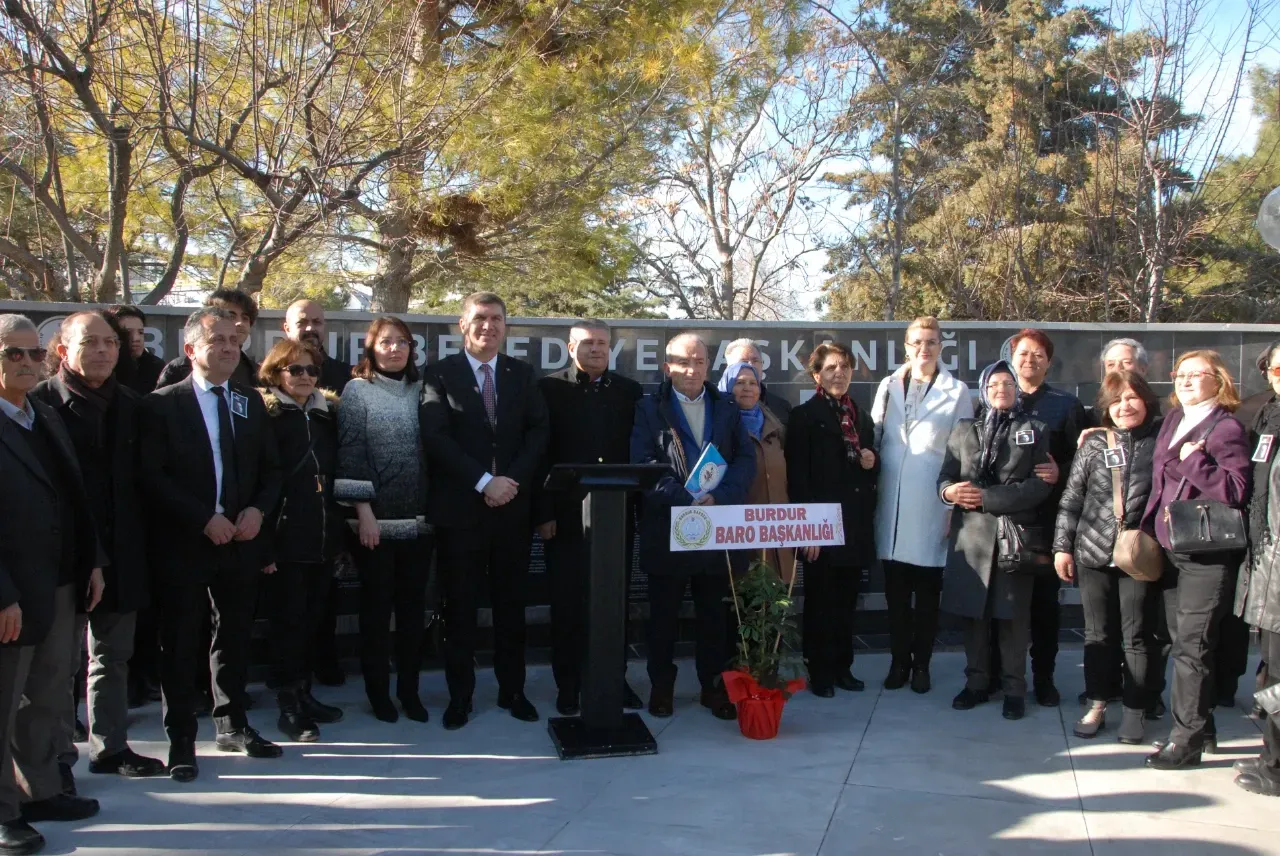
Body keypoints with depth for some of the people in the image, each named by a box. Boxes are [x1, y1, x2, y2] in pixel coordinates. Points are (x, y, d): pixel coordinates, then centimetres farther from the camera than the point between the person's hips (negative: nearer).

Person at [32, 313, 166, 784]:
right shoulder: (40, 403, -8)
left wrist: (139, 546, 2)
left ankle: (110, 745, 26)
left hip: (121, 553, 5)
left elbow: (139, 478, 8)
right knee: (60, 661, 6)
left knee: (113, 657, 14)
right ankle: (56, 756, 17)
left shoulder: (131, 405, 7)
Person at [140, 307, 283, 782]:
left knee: (235, 636, 14)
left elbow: (271, 470, 12)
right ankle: (181, 739, 13)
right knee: (179, 644, 2)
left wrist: (257, 510, -6)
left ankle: (232, 724, 29)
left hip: (240, 541, 4)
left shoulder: (251, 402, 10)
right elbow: (153, 476, -11)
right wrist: (204, 519, -17)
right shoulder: (162, 404, -5)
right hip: (183, 544, -4)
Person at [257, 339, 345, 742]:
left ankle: (303, 693, 26)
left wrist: (341, 527, 9)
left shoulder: (329, 413, 11)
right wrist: (262, 537, -15)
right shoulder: (265, 414, -5)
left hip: (323, 537, 5)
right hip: (285, 537, -5)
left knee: (311, 617, 13)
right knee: (287, 619, 2)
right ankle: (288, 705, 12)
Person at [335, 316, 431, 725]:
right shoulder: (357, 390, -1)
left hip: (418, 518, 3)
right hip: (376, 520, -3)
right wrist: (363, 512, -13)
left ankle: (409, 688, 18)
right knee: (376, 604, 5)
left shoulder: (420, 390, 10)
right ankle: (378, 690, 17)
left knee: (413, 603, 8)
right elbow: (349, 454, -6)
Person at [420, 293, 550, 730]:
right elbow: (435, 437, -9)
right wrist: (483, 481, -15)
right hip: (460, 507, -2)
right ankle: (459, 695, 16)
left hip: (513, 506, 3)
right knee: (460, 606, 5)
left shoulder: (522, 374, 10)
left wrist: (512, 480, -11)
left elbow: (539, 430, 4)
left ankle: (512, 690, 21)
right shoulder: (441, 374, 0)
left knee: (511, 604, 10)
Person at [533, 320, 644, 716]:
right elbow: (541, 452, -4)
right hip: (567, 515, -2)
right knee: (567, 603, 4)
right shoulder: (550, 389, 0)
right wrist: (543, 513, -10)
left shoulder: (629, 391, 8)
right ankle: (568, 685, 15)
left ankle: (616, 679, 20)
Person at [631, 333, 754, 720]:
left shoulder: (727, 409, 11)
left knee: (715, 615, 8)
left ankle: (713, 686, 19)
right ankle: (661, 686, 19)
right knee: (664, 613, 7)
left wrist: (719, 497, -14)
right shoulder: (650, 409, 2)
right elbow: (643, 466, -9)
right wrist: (687, 497, -18)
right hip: (666, 529, -2)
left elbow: (746, 460, 3)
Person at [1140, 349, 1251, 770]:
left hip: (1206, 553, -8)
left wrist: (1193, 460, -20)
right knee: (1183, 643, 13)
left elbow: (1236, 490, -18)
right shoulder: (1173, 421, 13)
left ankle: (1186, 739, 1)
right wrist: (1149, 531, 16)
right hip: (1170, 550, 8)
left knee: (1191, 646, -6)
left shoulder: (1226, 428, -9)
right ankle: (1201, 728, 26)